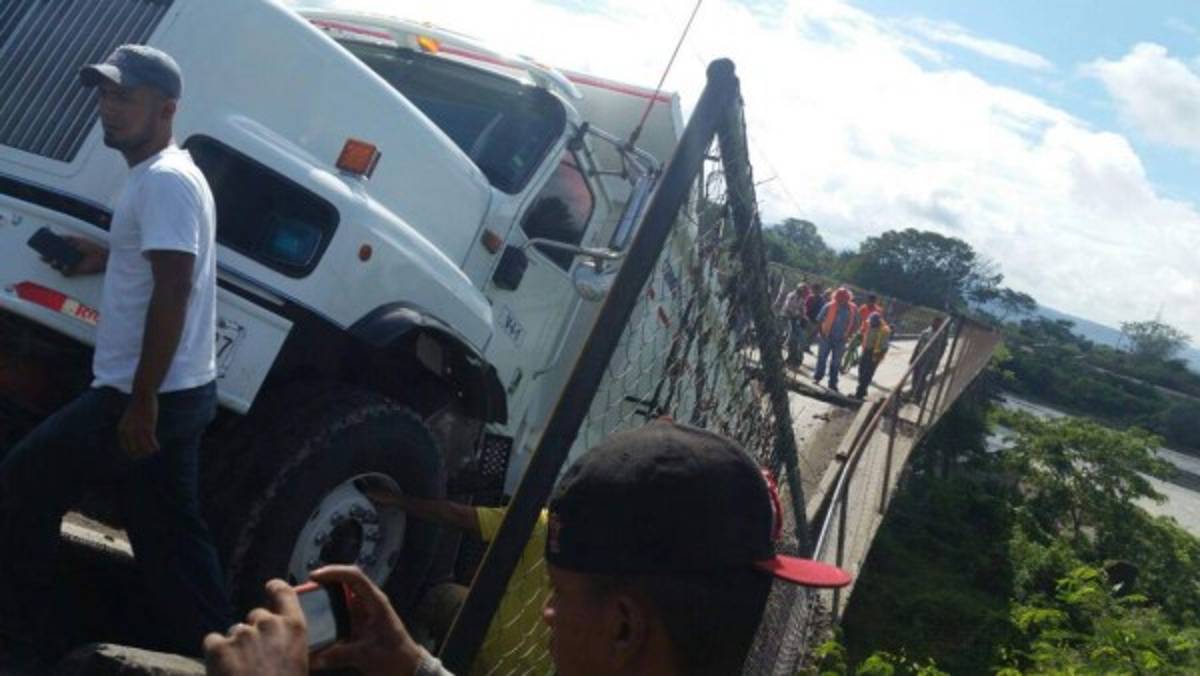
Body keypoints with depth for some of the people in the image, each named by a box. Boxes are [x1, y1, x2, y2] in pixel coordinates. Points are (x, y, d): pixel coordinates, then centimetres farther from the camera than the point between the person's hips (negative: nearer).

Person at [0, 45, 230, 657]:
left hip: (153, 397, -10)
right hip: (174, 394, 10)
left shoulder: (164, 180, -16)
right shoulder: (158, 178, 16)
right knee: (171, 537, 13)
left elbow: (172, 292, -24)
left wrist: (141, 401, -24)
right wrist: (107, 259, 17)